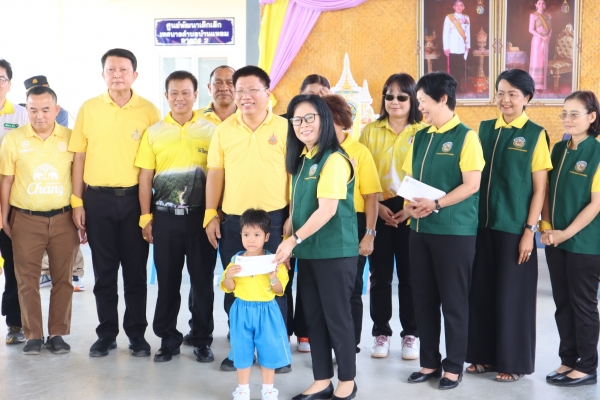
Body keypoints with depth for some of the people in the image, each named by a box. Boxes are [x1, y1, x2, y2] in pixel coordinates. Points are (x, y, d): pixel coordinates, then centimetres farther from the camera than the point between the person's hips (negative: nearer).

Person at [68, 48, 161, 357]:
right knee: (104, 271, 8)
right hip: (98, 198, 1)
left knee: (135, 271, 7)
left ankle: (137, 334, 18)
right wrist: (77, 202, 0)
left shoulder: (149, 111, 0)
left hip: (135, 198, -1)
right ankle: (106, 334, 20)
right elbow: (79, 157, 5)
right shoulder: (88, 109, 3)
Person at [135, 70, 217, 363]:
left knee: (203, 280, 5)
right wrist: (145, 218, 1)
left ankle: (202, 340, 17)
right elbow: (145, 178, 6)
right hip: (165, 217, 1)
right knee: (167, 281, 7)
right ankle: (168, 339, 20)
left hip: (200, 216, -1)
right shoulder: (154, 133, 5)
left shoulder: (210, 131, 2)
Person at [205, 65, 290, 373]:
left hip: (274, 219, -2)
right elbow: (215, 173, 8)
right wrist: (211, 215, 4)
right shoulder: (224, 129, 5)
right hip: (232, 220, 3)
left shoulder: (284, 128, -1)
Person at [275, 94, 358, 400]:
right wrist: (290, 223, 5)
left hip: (334, 252, -8)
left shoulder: (334, 159, -14)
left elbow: (328, 210, -21)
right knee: (313, 317, 12)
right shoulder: (301, 159, 11)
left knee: (337, 316, 3)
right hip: (307, 251, 8)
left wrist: (294, 239, -20)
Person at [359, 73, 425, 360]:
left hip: (410, 213, -2)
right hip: (378, 212, 2)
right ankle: (381, 333, 17)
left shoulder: (422, 132, 0)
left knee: (409, 275, 5)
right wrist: (378, 205, -9)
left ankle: (411, 334, 16)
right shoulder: (371, 131, 7)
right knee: (380, 274, 7)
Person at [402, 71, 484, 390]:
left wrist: (436, 205, -21)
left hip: (455, 231, -6)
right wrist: (410, 204, -5)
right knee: (423, 298, 11)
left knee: (453, 301, 3)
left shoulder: (466, 137, -8)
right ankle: (429, 361, 24)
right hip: (420, 229, 7)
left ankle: (454, 366, 15)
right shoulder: (420, 137, 12)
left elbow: (472, 184, -14)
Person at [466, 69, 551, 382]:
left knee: (512, 294, 3)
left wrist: (530, 230, -11)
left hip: (515, 227, -4)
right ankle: (486, 355, 23)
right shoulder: (485, 129, 8)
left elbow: (539, 188, -6)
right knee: (481, 292, 9)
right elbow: (475, 177, 11)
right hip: (483, 223, 5)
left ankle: (513, 362, 16)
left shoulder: (535, 135, -5)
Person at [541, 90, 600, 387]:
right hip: (555, 241, 6)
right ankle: (568, 360, 24)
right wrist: (545, 226, -3)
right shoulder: (559, 149, 8)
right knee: (562, 304, 12)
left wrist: (567, 233, -16)